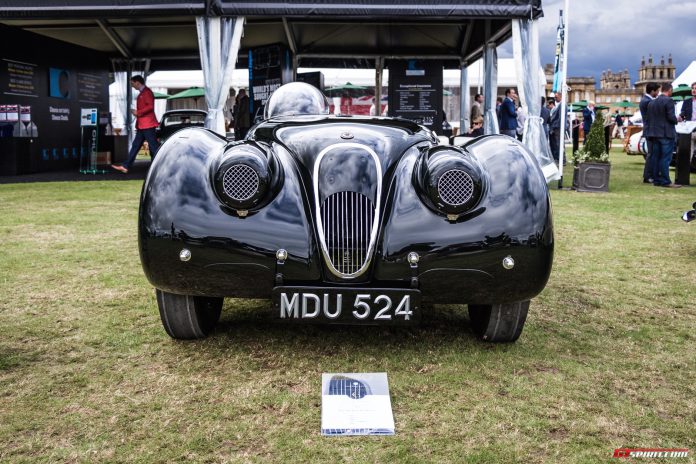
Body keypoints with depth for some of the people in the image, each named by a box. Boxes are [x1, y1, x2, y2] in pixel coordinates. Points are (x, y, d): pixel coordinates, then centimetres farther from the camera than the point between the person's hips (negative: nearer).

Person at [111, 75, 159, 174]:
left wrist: (138, 112, -16)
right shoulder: (141, 93, 19)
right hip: (142, 125, 10)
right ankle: (126, 166, 12)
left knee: (154, 146, -7)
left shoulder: (147, 92, -11)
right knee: (135, 145, 10)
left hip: (147, 125, -10)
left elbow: (150, 106, -21)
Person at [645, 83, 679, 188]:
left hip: (655, 133, 7)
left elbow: (648, 118, 11)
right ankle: (665, 181, -5)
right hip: (667, 134, -7)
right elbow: (671, 117, -16)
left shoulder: (652, 102, 11)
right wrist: (677, 120, 3)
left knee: (656, 157, 9)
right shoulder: (669, 100, -11)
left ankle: (657, 180, 12)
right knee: (666, 158, -5)